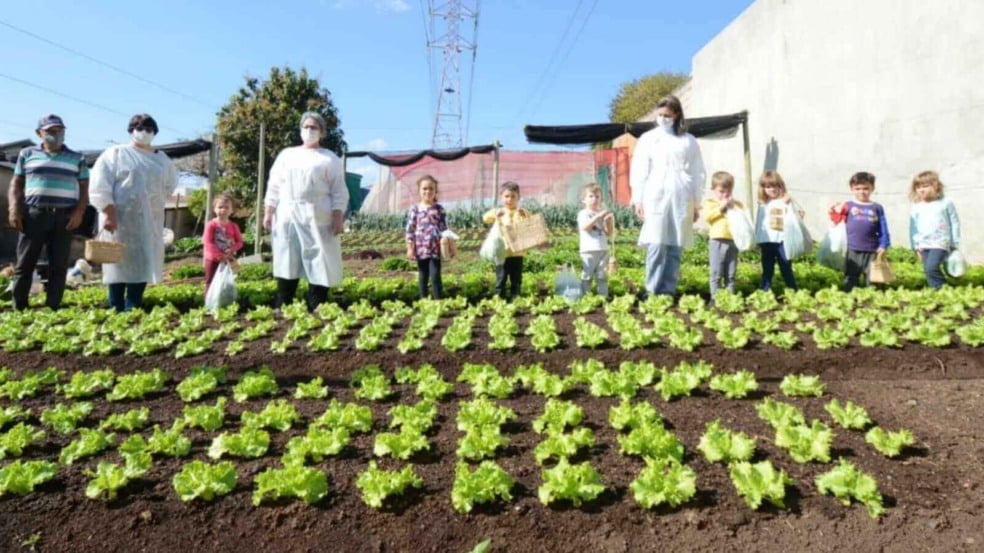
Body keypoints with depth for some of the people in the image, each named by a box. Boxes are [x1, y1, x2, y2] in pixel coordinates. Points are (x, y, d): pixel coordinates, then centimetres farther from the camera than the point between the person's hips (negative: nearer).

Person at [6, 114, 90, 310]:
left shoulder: (77, 158, 13)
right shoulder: (27, 154, 14)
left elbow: (84, 188, 9)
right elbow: (16, 184, 13)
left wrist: (79, 211, -6)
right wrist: (13, 209, -1)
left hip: (64, 217, 0)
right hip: (33, 215, 0)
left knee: (59, 265, -1)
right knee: (25, 263, -1)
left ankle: (52, 308, 3)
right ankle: (18, 308, 5)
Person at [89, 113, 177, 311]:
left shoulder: (162, 159, 14)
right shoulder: (115, 154, 0)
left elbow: (171, 184, 28)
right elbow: (99, 187, -7)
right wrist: (109, 214, -16)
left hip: (151, 221, 5)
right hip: (121, 219, -4)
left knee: (144, 262, 0)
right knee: (120, 262, -4)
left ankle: (132, 309, 4)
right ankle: (116, 310, 0)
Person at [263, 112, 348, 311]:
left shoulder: (330, 159, 8)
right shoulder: (286, 154, 17)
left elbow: (339, 192, 1)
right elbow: (274, 186, 15)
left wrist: (338, 218, -9)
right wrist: (268, 212, 6)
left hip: (317, 219, -3)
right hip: (287, 218, 3)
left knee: (318, 265, -4)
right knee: (287, 263, 4)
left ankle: (316, 310, 1)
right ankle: (281, 309, 9)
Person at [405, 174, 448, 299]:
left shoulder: (439, 209, 3)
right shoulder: (415, 209, 2)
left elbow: (444, 228, 3)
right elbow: (410, 229, 2)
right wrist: (410, 248, -1)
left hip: (435, 248, -1)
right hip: (421, 248, 1)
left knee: (435, 276, -5)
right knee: (422, 276, 10)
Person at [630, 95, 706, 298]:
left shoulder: (689, 141, 12)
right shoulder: (648, 138, 11)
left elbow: (698, 174, 12)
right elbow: (639, 171, 7)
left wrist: (696, 203, 8)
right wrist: (638, 200, -1)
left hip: (681, 199, 1)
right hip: (655, 197, -1)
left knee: (676, 246, 0)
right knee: (656, 245, -9)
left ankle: (669, 290, 5)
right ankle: (652, 290, -6)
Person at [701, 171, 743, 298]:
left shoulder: (736, 204, 14)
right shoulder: (709, 202, 5)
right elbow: (707, 216, -11)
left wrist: (733, 207, -7)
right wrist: (721, 207, -12)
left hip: (733, 242, 3)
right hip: (717, 242, -3)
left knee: (731, 274, 9)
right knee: (716, 273, -1)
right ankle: (715, 296, 4)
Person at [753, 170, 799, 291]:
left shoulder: (786, 202, 0)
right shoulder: (763, 204, 9)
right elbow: (758, 223, 11)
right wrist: (757, 240, 9)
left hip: (782, 240, -3)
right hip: (767, 241, 3)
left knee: (786, 268, 4)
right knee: (767, 269, 10)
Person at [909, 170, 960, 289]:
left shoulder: (946, 203, 1)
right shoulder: (916, 208, 8)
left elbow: (954, 224, 4)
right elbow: (913, 229, 12)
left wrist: (955, 245, 1)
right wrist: (916, 246, 7)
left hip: (940, 244, -4)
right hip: (924, 245, 4)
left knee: (931, 268, -20)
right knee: (928, 271, 4)